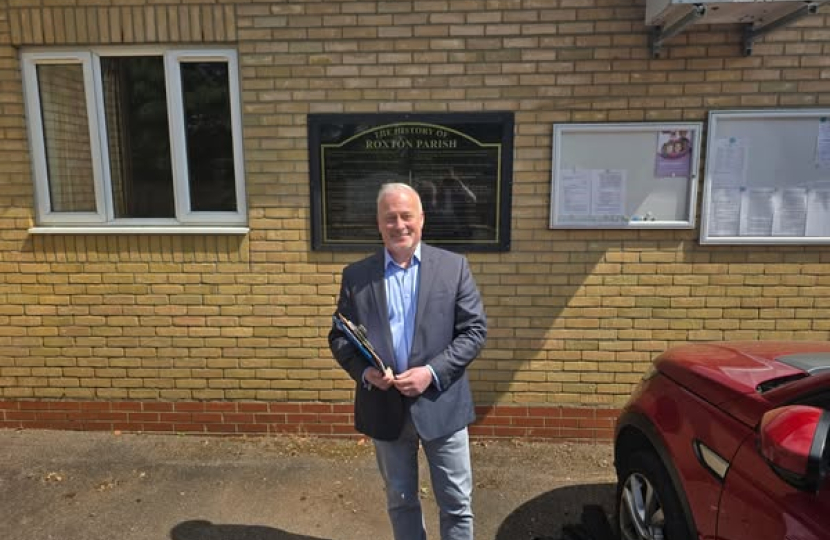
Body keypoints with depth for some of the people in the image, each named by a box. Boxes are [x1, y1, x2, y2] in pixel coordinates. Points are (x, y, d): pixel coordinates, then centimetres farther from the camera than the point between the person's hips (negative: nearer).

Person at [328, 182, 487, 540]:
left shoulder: (454, 266, -3)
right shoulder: (356, 275, 0)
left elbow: (475, 329, -5)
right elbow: (339, 337, 5)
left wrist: (433, 372, -16)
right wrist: (363, 371, -14)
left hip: (441, 405, -1)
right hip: (384, 407, 1)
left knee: (457, 503, 13)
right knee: (400, 501, 20)